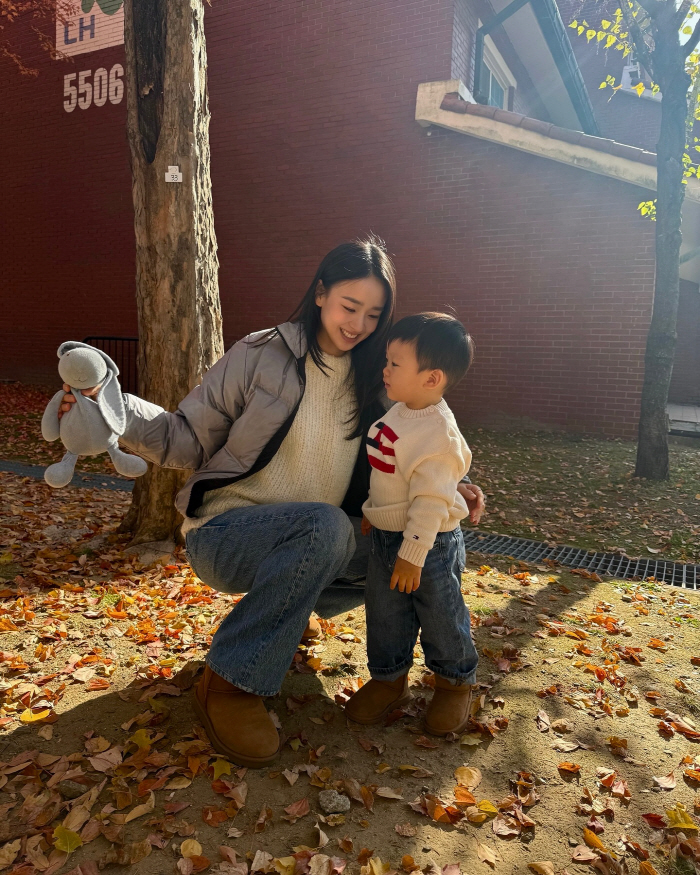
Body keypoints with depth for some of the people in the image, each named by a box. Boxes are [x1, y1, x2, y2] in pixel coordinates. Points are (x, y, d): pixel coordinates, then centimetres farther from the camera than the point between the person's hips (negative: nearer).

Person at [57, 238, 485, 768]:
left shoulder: (371, 380, 5)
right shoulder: (261, 356, -10)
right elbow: (190, 442, -9)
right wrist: (118, 411, -25)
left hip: (312, 541, 6)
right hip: (225, 532, -6)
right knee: (324, 525, -35)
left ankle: (284, 608, 10)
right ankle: (230, 684, -20)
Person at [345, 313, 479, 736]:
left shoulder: (438, 434, -27)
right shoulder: (401, 412, 1)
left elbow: (431, 502, -26)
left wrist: (413, 554, -23)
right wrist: (374, 510, 21)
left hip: (428, 544, -8)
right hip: (387, 536, 8)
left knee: (441, 617, 12)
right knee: (384, 612, 16)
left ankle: (456, 683, 34)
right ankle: (389, 679, 35)